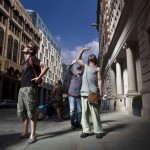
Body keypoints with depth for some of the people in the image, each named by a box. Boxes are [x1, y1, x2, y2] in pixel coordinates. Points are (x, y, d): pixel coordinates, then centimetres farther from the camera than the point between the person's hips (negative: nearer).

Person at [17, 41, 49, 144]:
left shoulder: (32, 58, -5)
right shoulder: (24, 61, 19)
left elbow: (46, 67, -17)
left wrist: (39, 78, -16)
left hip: (30, 88, -9)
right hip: (22, 88, 9)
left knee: (31, 113, -5)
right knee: (23, 112, 15)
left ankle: (32, 136, 3)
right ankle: (25, 132, 28)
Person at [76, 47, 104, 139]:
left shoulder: (97, 68, 14)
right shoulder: (86, 66, 25)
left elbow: (99, 80, 4)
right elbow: (78, 59, 34)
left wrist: (100, 90, -9)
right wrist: (83, 50, 26)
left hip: (93, 92, -4)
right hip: (83, 92, 4)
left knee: (95, 112, -8)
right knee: (84, 112, 1)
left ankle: (98, 131, -1)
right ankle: (86, 130, 5)